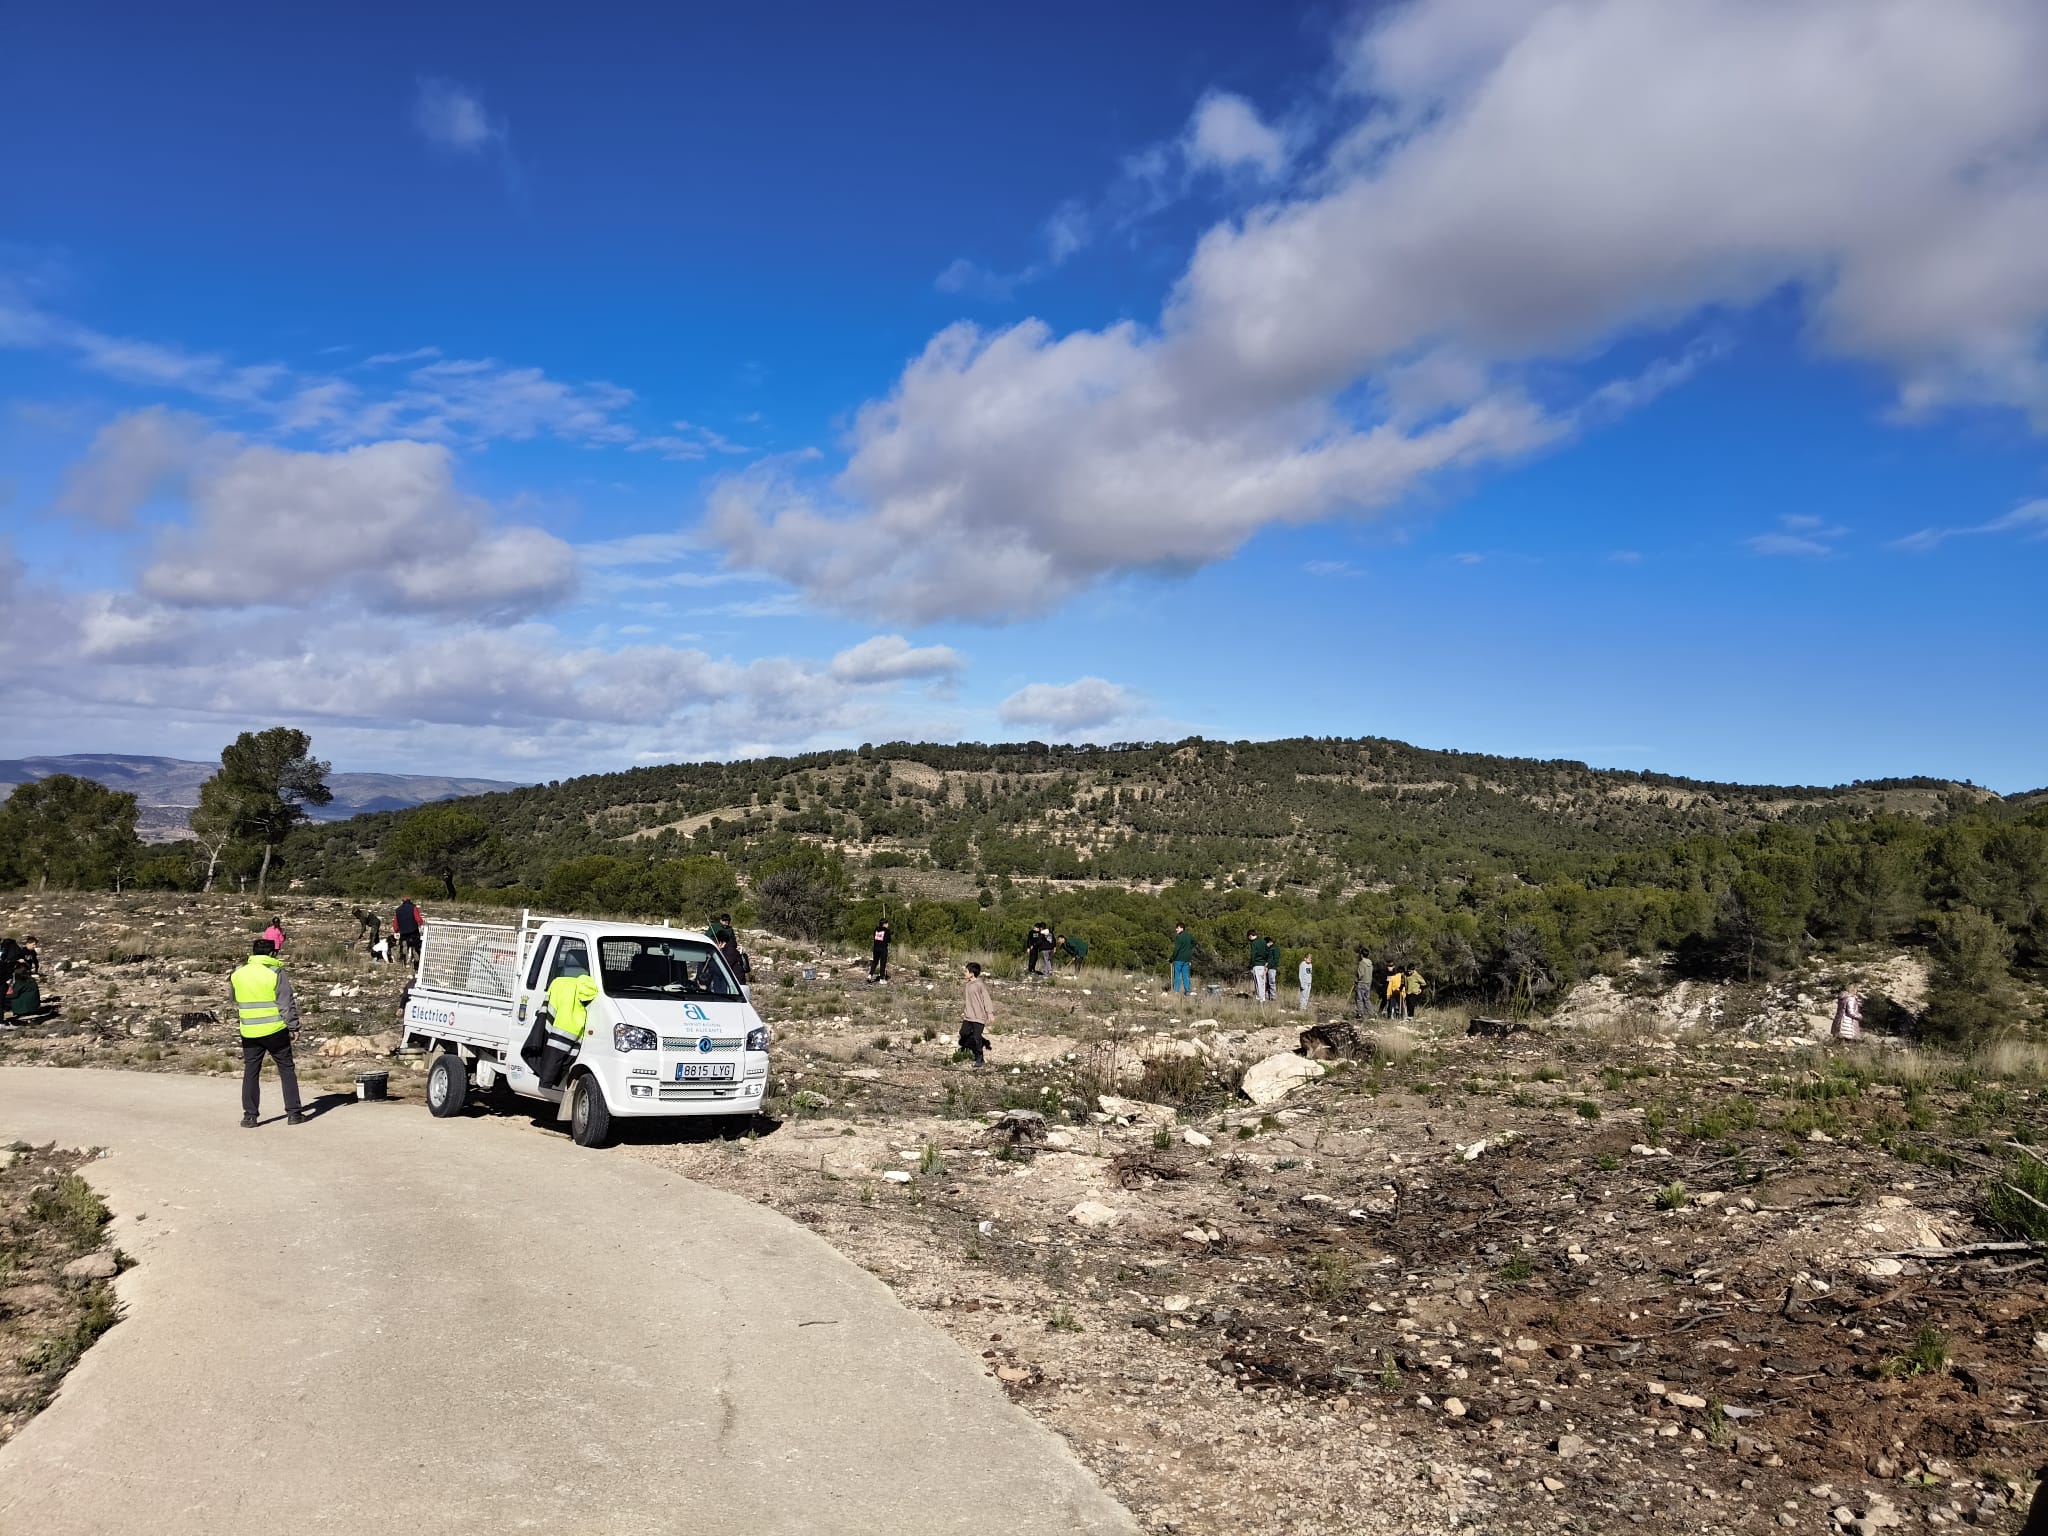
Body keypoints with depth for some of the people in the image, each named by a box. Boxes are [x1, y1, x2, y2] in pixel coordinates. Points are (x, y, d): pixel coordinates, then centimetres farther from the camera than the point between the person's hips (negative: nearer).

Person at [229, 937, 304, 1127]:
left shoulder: (237, 973, 4)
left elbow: (234, 1002, 17)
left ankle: (250, 1115, 9)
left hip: (249, 1032, 3)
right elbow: (287, 1003, -9)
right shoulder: (276, 972, -9)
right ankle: (293, 1113, 5)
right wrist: (293, 1027, -3)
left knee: (250, 1072, 11)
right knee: (286, 1069, 5)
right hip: (275, 1030, -3)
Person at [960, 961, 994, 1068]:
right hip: (968, 1016, 8)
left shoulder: (980, 985, -14)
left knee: (977, 1037, -3)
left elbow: (986, 999, -14)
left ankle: (980, 1059, 8)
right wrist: (963, 1011, 28)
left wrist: (990, 1013, -18)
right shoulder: (968, 984, 9)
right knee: (963, 1034, 8)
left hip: (979, 1016, -8)